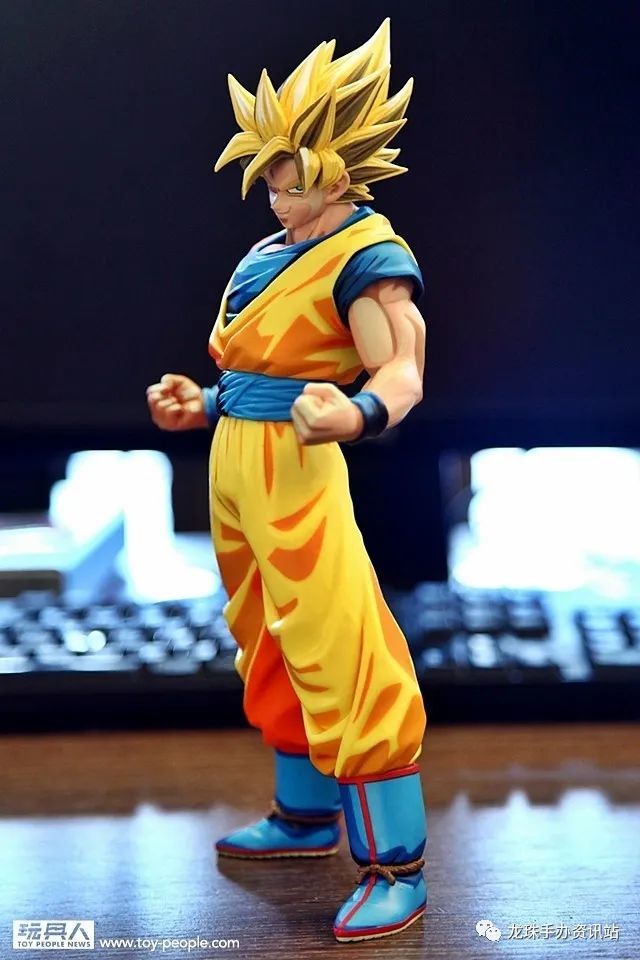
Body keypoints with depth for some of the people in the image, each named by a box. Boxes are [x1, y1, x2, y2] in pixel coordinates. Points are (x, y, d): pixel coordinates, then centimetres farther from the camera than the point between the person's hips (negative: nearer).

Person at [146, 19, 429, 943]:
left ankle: (397, 866, -1)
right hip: (235, 463, 10)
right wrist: (201, 406, 19)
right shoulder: (269, 254, 15)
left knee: (338, 655, -9)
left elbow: (403, 374, -21)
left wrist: (358, 413, -40)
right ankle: (307, 817, 36)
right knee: (272, 649, 19)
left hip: (297, 474, -10)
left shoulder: (365, 254, -11)